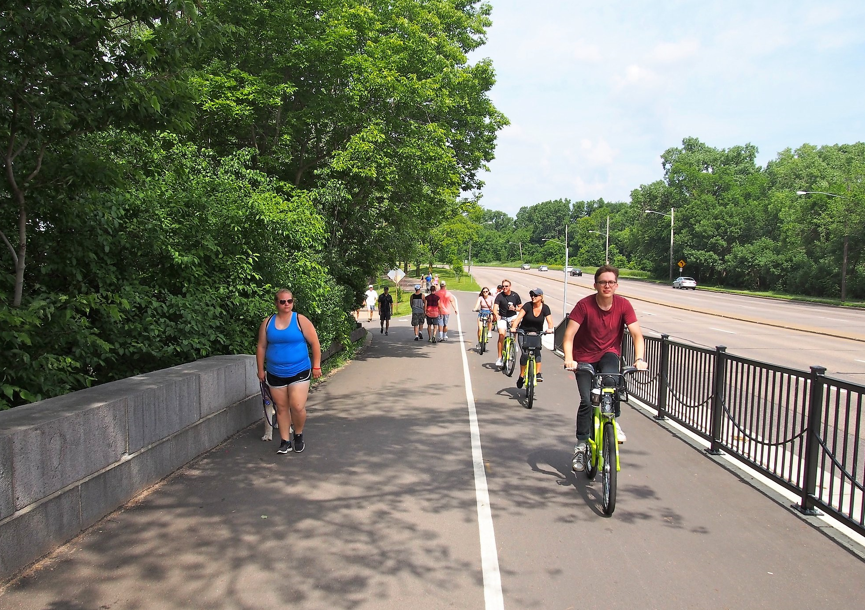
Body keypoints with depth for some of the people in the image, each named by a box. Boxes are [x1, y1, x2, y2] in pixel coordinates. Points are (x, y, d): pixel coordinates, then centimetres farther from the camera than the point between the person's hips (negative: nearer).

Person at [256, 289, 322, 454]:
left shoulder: (301, 320, -5)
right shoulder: (268, 323, 4)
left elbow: (315, 343, -3)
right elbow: (261, 347, 8)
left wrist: (316, 366, -5)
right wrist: (261, 369, 7)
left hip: (299, 372, -3)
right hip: (275, 374, 3)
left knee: (297, 407, -9)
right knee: (281, 407, 9)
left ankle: (298, 435, 17)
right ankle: (285, 441, 21)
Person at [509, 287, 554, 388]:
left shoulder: (545, 308, -8)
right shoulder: (528, 306, -13)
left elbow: (549, 321, -14)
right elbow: (519, 317, -23)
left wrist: (550, 328, -36)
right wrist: (513, 327, -40)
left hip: (537, 333, 1)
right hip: (524, 332, -1)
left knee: (537, 351, -24)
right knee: (525, 353, -15)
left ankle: (538, 373, -16)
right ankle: (522, 376, 0)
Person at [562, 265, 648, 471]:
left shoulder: (623, 305, -13)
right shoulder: (584, 305, -19)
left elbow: (637, 334, -16)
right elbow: (569, 336, -24)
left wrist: (639, 358, -32)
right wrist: (569, 359, -39)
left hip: (609, 354, 1)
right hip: (584, 357, -1)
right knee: (587, 401, -12)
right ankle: (581, 446, 4)